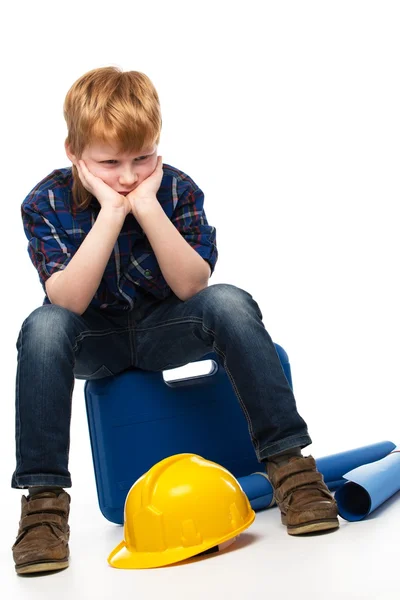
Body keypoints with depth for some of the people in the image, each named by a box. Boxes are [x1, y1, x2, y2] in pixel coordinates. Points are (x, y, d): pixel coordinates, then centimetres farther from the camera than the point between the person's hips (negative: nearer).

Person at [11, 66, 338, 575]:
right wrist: (111, 213, -34)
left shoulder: (177, 189, -11)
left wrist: (147, 207, -31)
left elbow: (192, 288, -21)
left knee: (231, 302, -29)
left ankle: (288, 460, -25)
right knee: (43, 327, -33)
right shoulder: (45, 203, -14)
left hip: (163, 332, 1)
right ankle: (43, 495, -28)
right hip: (96, 341, 0)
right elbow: (67, 303, -27)